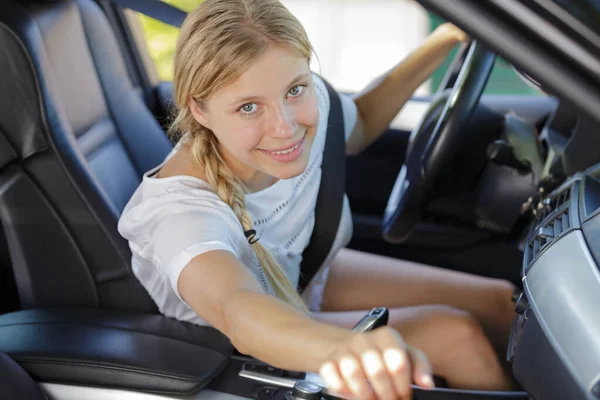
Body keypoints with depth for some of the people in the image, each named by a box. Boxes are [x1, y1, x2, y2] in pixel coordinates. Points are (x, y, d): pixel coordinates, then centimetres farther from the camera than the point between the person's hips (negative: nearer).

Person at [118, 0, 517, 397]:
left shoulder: (308, 100, -21)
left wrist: (442, 42, -1)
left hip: (307, 275, 6)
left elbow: (358, 126, 6)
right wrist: (342, 348, -82)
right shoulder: (181, 208, -40)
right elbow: (237, 309, -60)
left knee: (496, 301, 1)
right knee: (457, 337, -17)